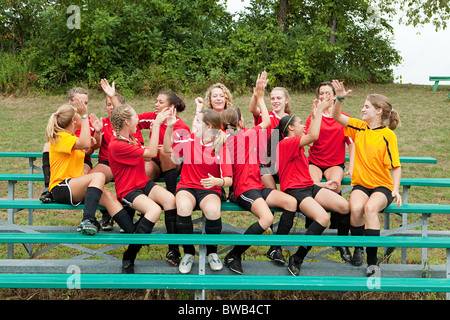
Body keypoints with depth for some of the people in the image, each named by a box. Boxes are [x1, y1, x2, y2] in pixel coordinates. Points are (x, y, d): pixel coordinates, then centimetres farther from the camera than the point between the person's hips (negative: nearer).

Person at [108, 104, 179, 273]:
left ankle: (173, 250, -18)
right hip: (128, 191, -8)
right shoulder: (116, 145, -17)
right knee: (154, 210, -34)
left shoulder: (131, 139, 14)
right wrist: (156, 125, -13)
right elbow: (151, 153, -17)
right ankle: (128, 258, -22)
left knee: (170, 199, -22)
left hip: (144, 184, 8)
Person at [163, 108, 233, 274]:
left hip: (210, 189, -2)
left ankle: (211, 252, -6)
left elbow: (229, 180, -6)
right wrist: (169, 127, 7)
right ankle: (188, 253, -12)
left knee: (213, 211, -36)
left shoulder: (221, 147, -4)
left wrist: (217, 181, -28)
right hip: (187, 186, 2)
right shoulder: (190, 139, 5)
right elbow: (168, 148, 21)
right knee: (183, 207, -35)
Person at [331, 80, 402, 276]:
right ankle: (358, 248, -3)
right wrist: (340, 98, -13)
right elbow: (336, 117, 4)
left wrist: (396, 190, -17)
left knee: (370, 208, -35)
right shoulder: (360, 127, 7)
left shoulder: (387, 135, -5)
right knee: (356, 208, -31)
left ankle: (372, 261, -27)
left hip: (382, 185, -3)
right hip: (361, 184, 3)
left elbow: (396, 166, -5)